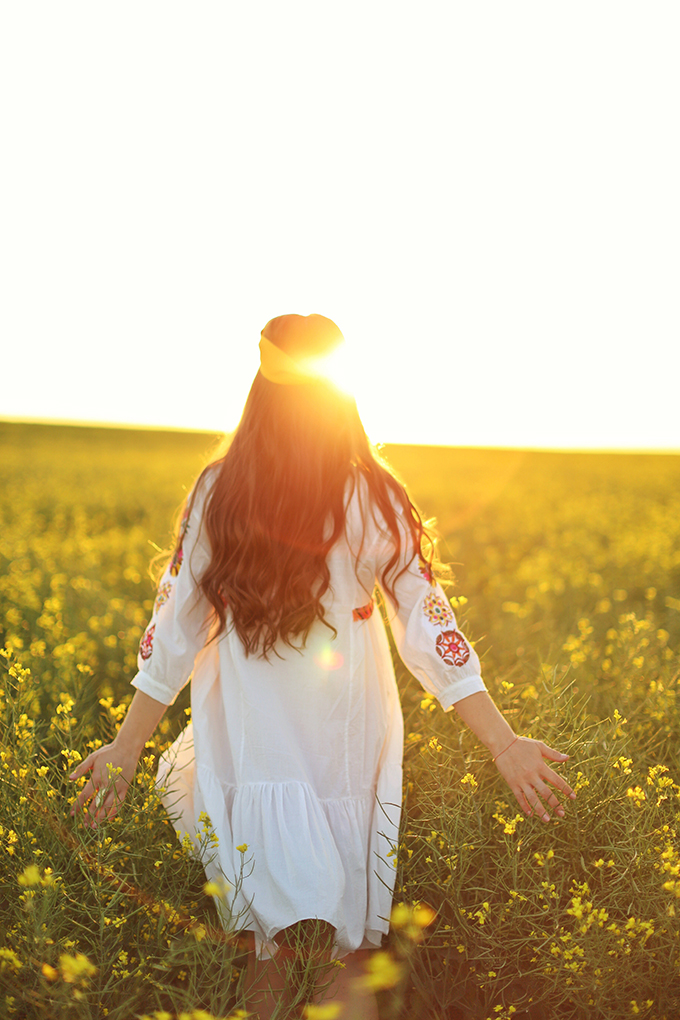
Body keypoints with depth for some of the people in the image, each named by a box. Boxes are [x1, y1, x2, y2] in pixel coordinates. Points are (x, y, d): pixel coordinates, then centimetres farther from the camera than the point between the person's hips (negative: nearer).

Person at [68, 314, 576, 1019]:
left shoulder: (216, 494, -6)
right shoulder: (377, 501, -7)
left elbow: (175, 628, -4)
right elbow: (429, 630, -8)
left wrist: (127, 745, 4)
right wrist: (503, 743, -3)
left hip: (250, 743, 1)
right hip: (349, 742, -1)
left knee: (263, 936, 19)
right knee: (350, 940, 16)